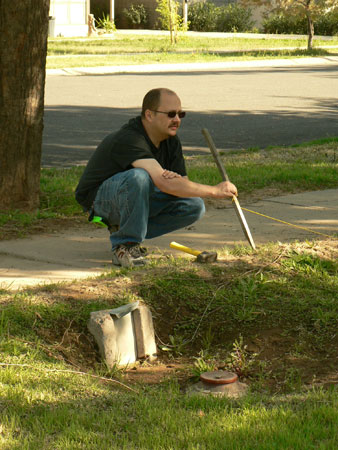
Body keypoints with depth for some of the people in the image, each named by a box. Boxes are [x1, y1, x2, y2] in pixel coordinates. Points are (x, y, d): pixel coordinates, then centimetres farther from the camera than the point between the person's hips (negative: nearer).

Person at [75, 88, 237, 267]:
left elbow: (183, 183, 1)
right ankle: (125, 244, -21)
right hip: (99, 197, -8)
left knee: (194, 206, -11)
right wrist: (214, 190, -35)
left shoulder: (171, 141, -2)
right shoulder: (129, 139, -30)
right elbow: (164, 184, -40)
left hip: (136, 196, 8)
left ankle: (122, 229, 0)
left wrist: (175, 180, -26)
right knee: (139, 176, -39)